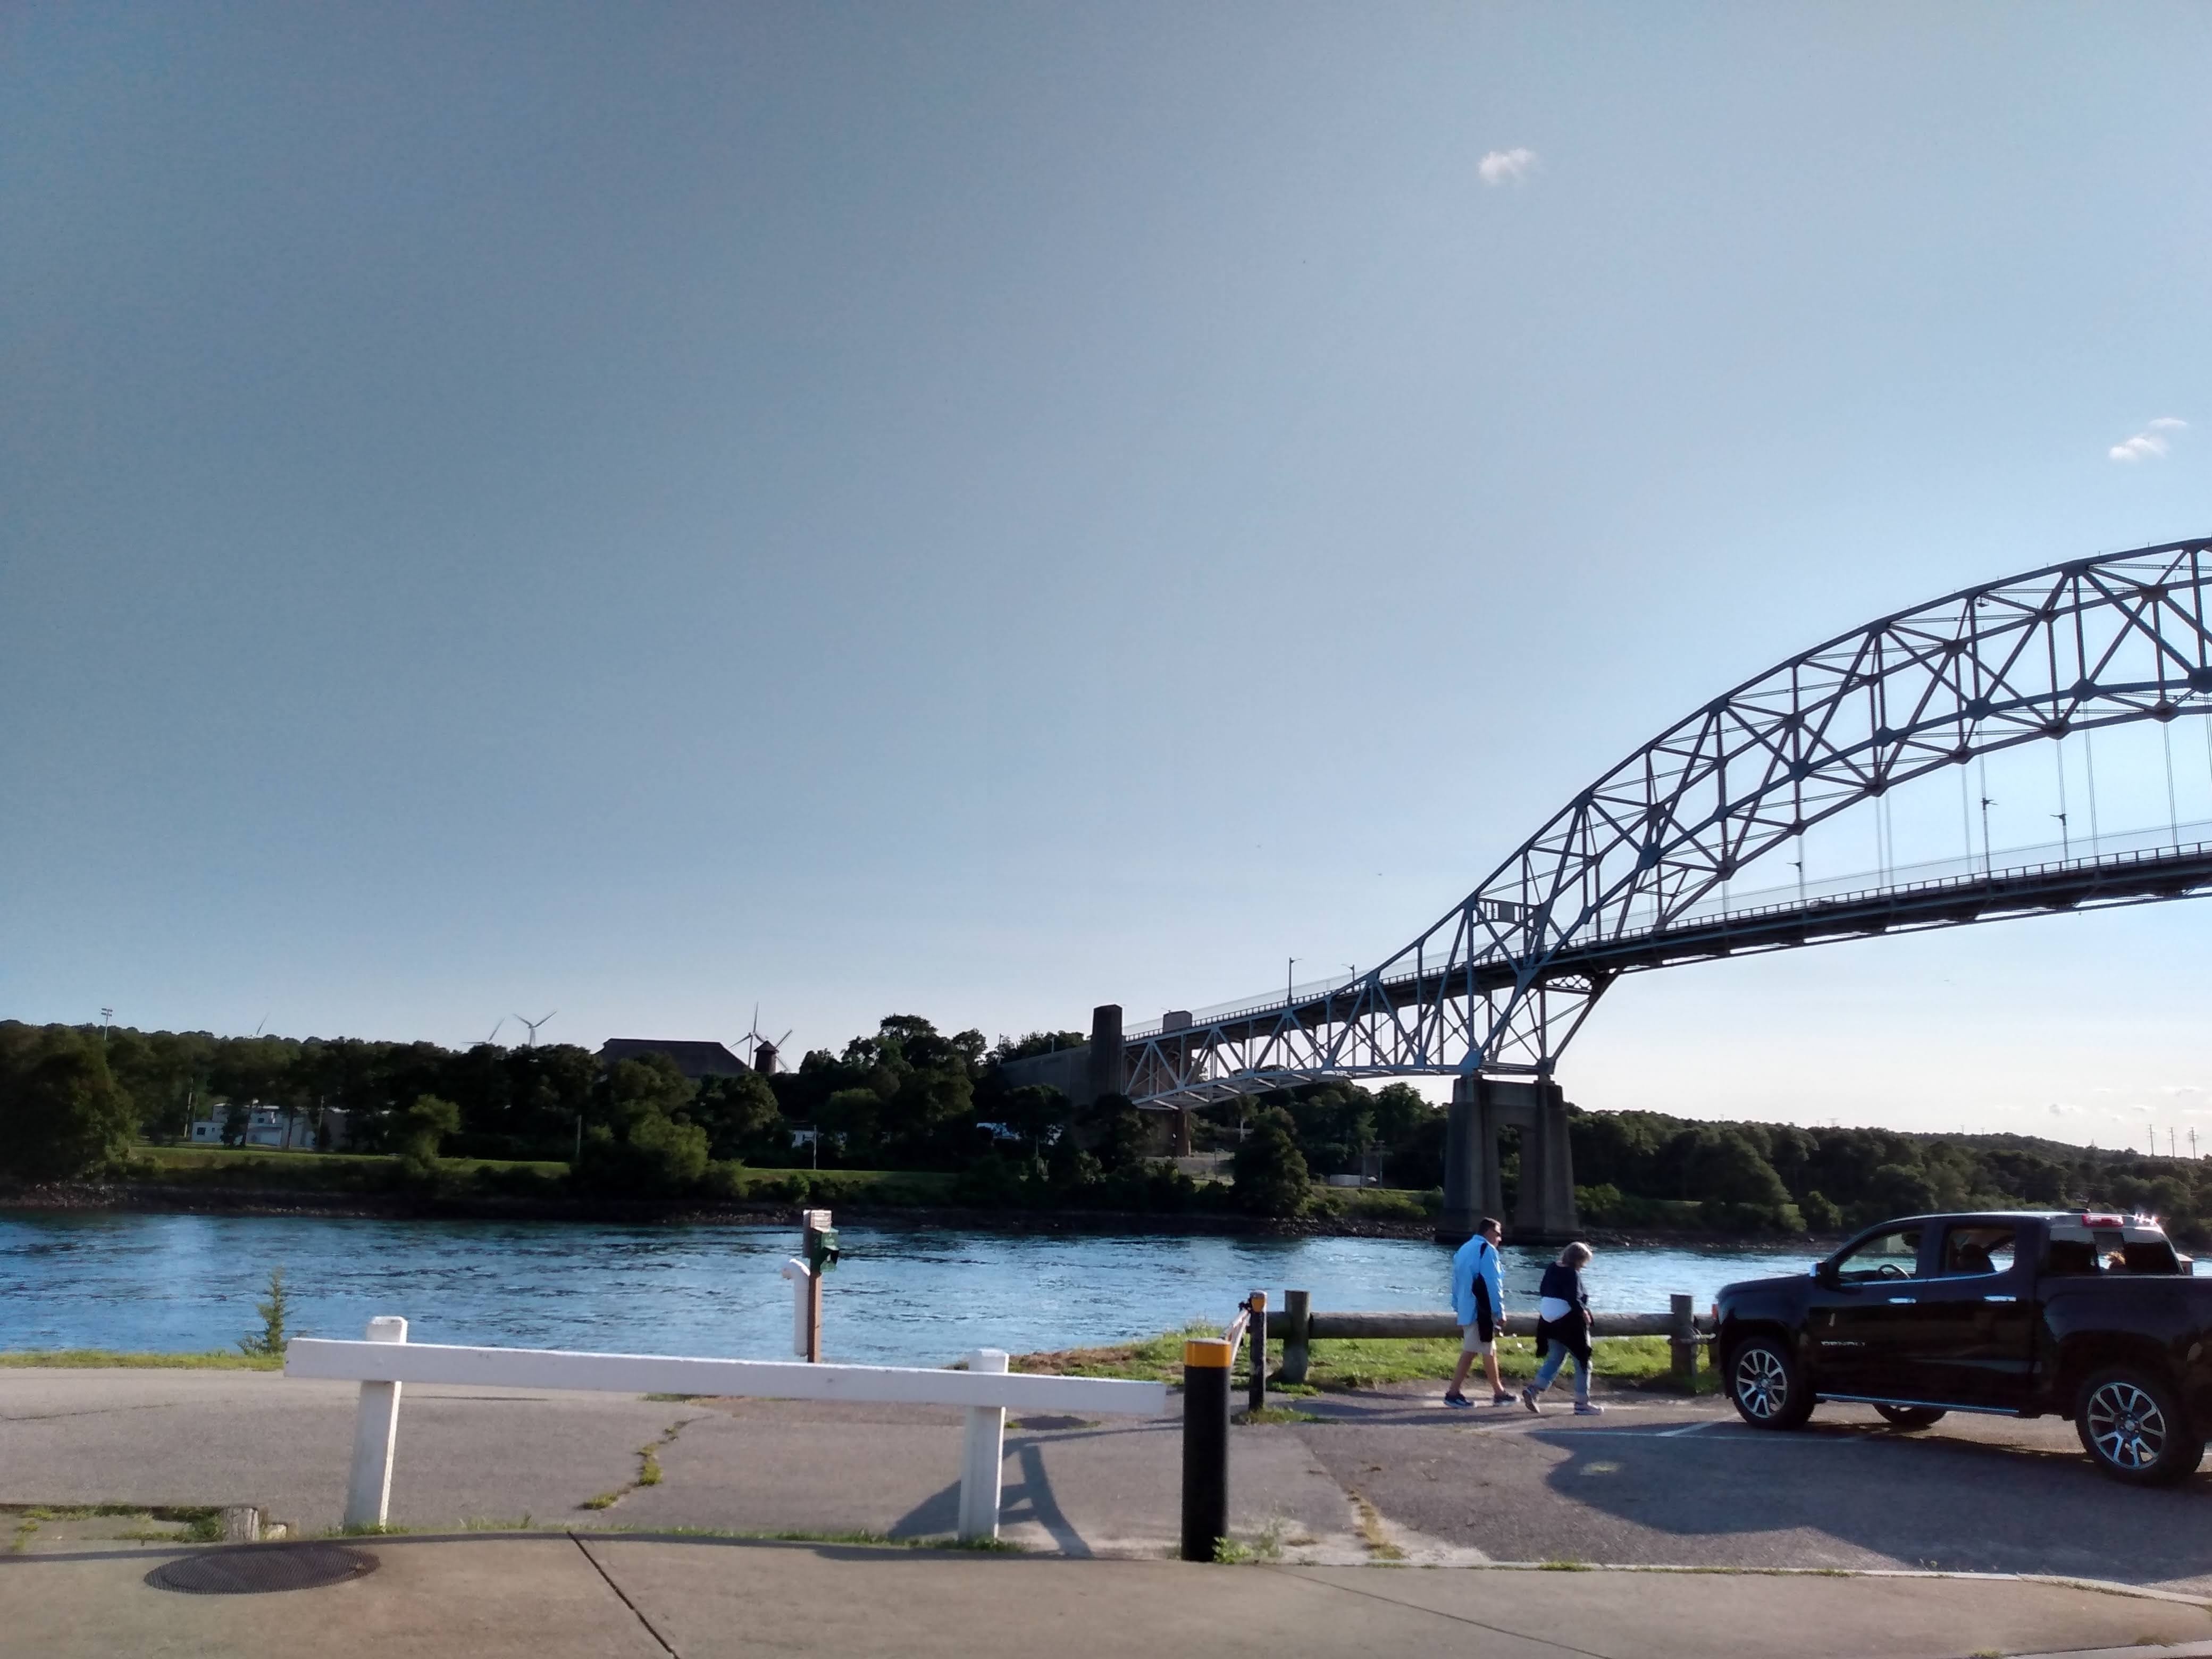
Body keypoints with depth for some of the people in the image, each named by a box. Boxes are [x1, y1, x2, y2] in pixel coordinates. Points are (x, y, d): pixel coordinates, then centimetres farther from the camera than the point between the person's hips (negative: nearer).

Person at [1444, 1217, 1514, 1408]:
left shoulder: (1464, 1249, 16)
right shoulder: (1487, 1250, -11)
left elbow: (1456, 1282, 18)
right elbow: (1493, 1284, -15)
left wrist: (1457, 1308, 20)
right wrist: (1500, 1312, -11)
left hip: (1466, 1309, 9)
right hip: (1481, 1311, -9)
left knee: (1490, 1351, 13)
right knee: (1470, 1352, -3)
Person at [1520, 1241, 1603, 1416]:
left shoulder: (1552, 1269, 6)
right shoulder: (1572, 1274, -18)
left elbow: (1544, 1292, 14)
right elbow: (1574, 1299, -26)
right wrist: (1583, 1311, -7)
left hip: (1551, 1323, 8)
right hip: (1571, 1324, -8)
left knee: (1554, 1359, 17)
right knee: (1582, 1362, 6)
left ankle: (1533, 1391, 3)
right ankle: (1582, 1403, 9)